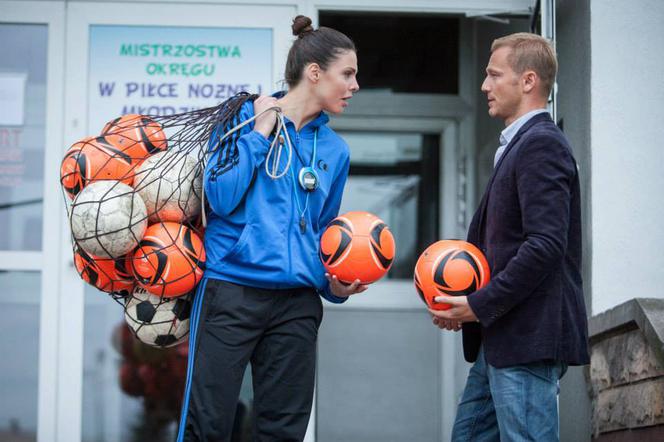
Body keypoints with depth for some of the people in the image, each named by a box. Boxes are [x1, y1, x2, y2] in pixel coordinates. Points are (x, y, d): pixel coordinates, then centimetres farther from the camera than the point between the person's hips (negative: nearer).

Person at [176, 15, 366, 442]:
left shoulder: (335, 150, 13)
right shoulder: (244, 117, 0)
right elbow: (221, 198, -11)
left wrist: (333, 285, 2)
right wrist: (260, 133, -10)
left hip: (297, 305, 5)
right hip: (231, 292, -4)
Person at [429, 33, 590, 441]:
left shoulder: (541, 144, -12)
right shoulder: (520, 144, 20)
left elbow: (546, 245, -22)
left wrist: (480, 305, -18)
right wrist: (463, 300, 6)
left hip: (529, 338, -10)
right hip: (503, 337, 10)